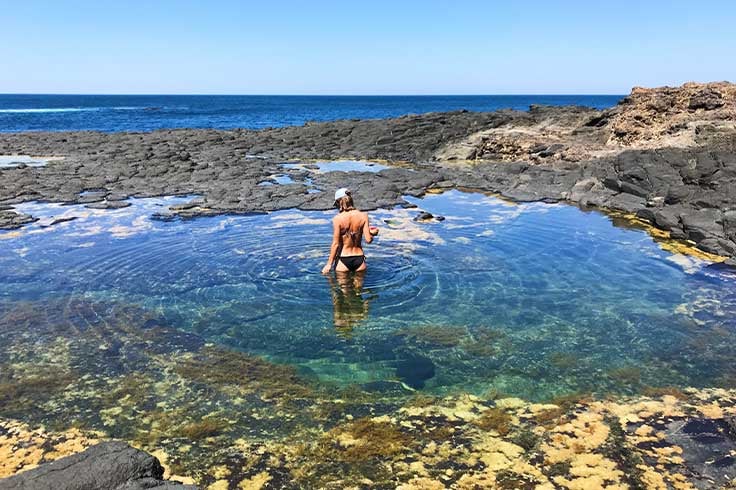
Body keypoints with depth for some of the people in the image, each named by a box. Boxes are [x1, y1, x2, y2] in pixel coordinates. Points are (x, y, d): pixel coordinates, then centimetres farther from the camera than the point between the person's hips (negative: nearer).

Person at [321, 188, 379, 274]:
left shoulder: (337, 219, -12)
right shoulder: (363, 216, -4)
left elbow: (336, 244, -12)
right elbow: (368, 240, -7)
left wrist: (329, 264, -4)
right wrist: (372, 233, 17)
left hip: (343, 259, -2)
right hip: (359, 258, 2)